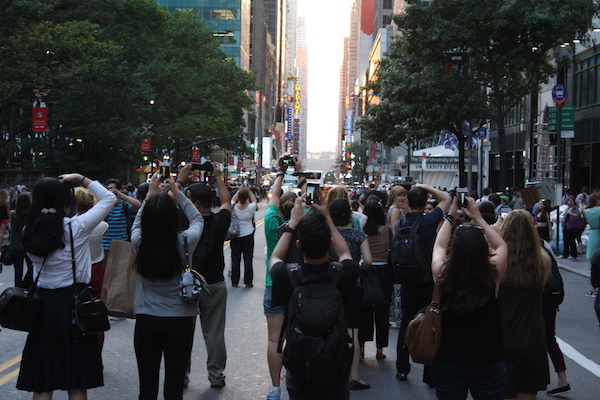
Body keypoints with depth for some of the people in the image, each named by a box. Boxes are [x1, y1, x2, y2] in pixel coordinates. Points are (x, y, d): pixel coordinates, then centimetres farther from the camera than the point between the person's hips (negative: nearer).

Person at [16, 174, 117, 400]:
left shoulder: (30, 232, -1)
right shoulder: (76, 227, -11)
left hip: (43, 305, 4)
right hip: (74, 304, -3)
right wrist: (81, 179, 6)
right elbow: (109, 198, -1)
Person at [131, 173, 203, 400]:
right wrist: (178, 194, 14)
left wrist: (150, 196, 21)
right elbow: (197, 219, 9)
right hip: (179, 323, -1)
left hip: (146, 324, 1)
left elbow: (138, 223, 14)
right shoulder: (184, 243, -13)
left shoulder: (140, 244, -10)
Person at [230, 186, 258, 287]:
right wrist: (249, 191, 16)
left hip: (235, 236, 1)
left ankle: (234, 281, 13)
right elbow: (254, 201, 9)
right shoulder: (251, 207, -15)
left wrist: (239, 191, 16)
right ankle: (248, 282, 12)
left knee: (235, 259, 9)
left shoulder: (233, 207, -13)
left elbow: (232, 200, 11)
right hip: (248, 236, -1)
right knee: (248, 259, 7)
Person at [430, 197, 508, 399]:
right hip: (488, 365, 0)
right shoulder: (492, 275, -17)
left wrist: (450, 217, 14)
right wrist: (478, 218, 8)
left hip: (447, 363, 1)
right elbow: (501, 246, 4)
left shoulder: (442, 275, -17)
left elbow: (438, 246, 6)